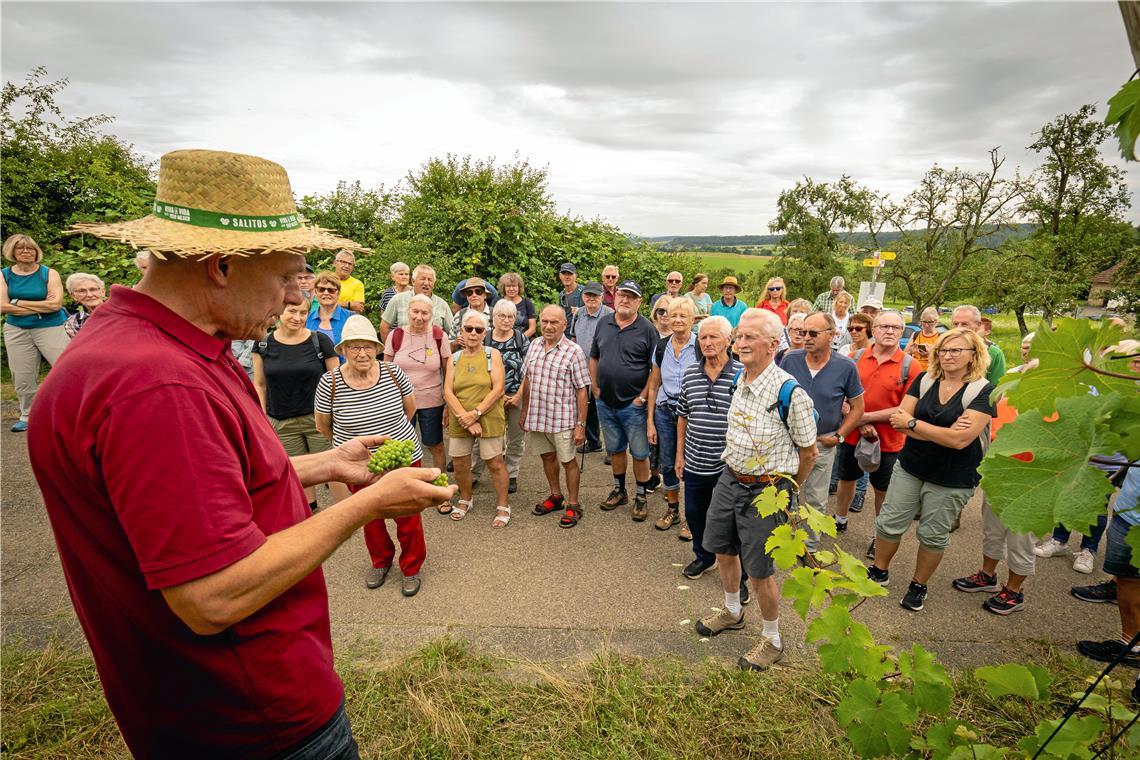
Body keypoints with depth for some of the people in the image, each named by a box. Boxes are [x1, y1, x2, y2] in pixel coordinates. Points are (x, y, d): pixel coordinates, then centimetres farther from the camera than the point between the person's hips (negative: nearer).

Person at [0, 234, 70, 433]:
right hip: (16, 331, 3)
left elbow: (55, 304, -14)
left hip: (50, 327, -3)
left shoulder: (49, 273, -3)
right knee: (22, 376, 9)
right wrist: (41, 307, -11)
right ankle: (27, 415, 23)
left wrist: (18, 302, -9)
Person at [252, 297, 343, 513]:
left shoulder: (320, 341, -5)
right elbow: (259, 385, 8)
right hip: (281, 423, 2)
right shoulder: (263, 344, 1)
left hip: (319, 419, -2)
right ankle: (310, 511, 34)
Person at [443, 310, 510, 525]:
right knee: (460, 464, 11)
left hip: (489, 419, -3)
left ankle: (503, 506, 20)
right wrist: (465, 418, -14)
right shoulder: (454, 358, 6)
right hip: (459, 421, 3)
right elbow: (448, 393, -2)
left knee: (495, 463, 2)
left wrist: (476, 413, -17)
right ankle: (465, 501, 36)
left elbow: (498, 388, -11)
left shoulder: (492, 354, -2)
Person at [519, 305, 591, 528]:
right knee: (547, 457, 20)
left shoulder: (573, 351, -13)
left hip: (562, 419, -5)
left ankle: (573, 505, 24)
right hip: (536, 416, 5)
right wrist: (524, 412, 14)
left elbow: (582, 391, -12)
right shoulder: (534, 346, 4)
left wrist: (581, 425, -14)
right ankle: (555, 496, 39)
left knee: (568, 461, 8)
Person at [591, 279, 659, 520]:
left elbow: (656, 368, -10)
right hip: (605, 402, 5)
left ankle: (641, 497, 22)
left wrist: (643, 396, -14)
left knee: (639, 453, 6)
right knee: (614, 449, 18)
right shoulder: (603, 323, 5)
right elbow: (594, 357, 13)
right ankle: (619, 490, 35)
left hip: (633, 404, -4)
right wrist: (594, 386, 5)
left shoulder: (647, 329, -9)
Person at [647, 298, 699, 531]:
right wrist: (650, 422, 7)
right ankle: (672, 510, 32)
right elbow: (653, 386, 9)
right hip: (664, 411, 4)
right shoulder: (661, 347, 4)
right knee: (667, 464, 12)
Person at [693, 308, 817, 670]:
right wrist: (734, 470, 18)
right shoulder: (738, 380, -1)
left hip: (765, 491, -7)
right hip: (729, 479, 7)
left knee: (759, 572, 6)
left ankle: (772, 640, 31)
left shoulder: (790, 392, -22)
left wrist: (784, 489, 5)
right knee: (723, 550, 21)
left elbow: (808, 452, -8)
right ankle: (732, 612, 48)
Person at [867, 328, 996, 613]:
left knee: (933, 535, 11)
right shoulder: (924, 380, -1)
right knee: (889, 523, 9)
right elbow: (899, 420, -8)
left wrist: (912, 423, -17)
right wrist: (942, 433, -20)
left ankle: (919, 585, 32)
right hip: (909, 467, 3)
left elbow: (960, 439, -23)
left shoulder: (983, 391, -13)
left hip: (952, 479, -3)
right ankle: (879, 571, 30)